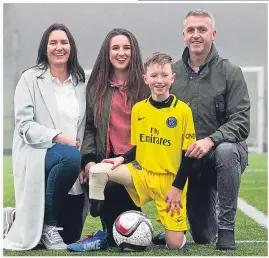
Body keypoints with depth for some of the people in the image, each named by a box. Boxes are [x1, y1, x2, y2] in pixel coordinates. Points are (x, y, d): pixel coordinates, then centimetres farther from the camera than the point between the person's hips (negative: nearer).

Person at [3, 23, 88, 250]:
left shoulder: (80, 81, 11)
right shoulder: (31, 78, -1)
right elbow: (24, 124, -9)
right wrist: (58, 138, -21)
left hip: (72, 160, 5)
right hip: (38, 154, -5)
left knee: (72, 235, 0)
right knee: (70, 157, -39)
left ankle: (19, 217, 28)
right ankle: (48, 224, -18)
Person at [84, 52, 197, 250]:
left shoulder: (183, 110, -10)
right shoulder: (138, 109, 2)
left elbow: (189, 154, -7)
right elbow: (138, 147, 11)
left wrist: (177, 187, -12)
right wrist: (122, 159, -9)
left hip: (170, 182, -3)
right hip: (141, 173, 3)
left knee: (174, 244, -11)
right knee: (97, 171, -18)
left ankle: (172, 226, 25)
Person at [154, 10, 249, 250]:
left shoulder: (230, 72, -7)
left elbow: (241, 123, -15)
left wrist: (210, 140, -31)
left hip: (224, 152, -3)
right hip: (187, 160, 3)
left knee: (226, 151, -40)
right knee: (202, 237, 2)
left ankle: (226, 230, -26)